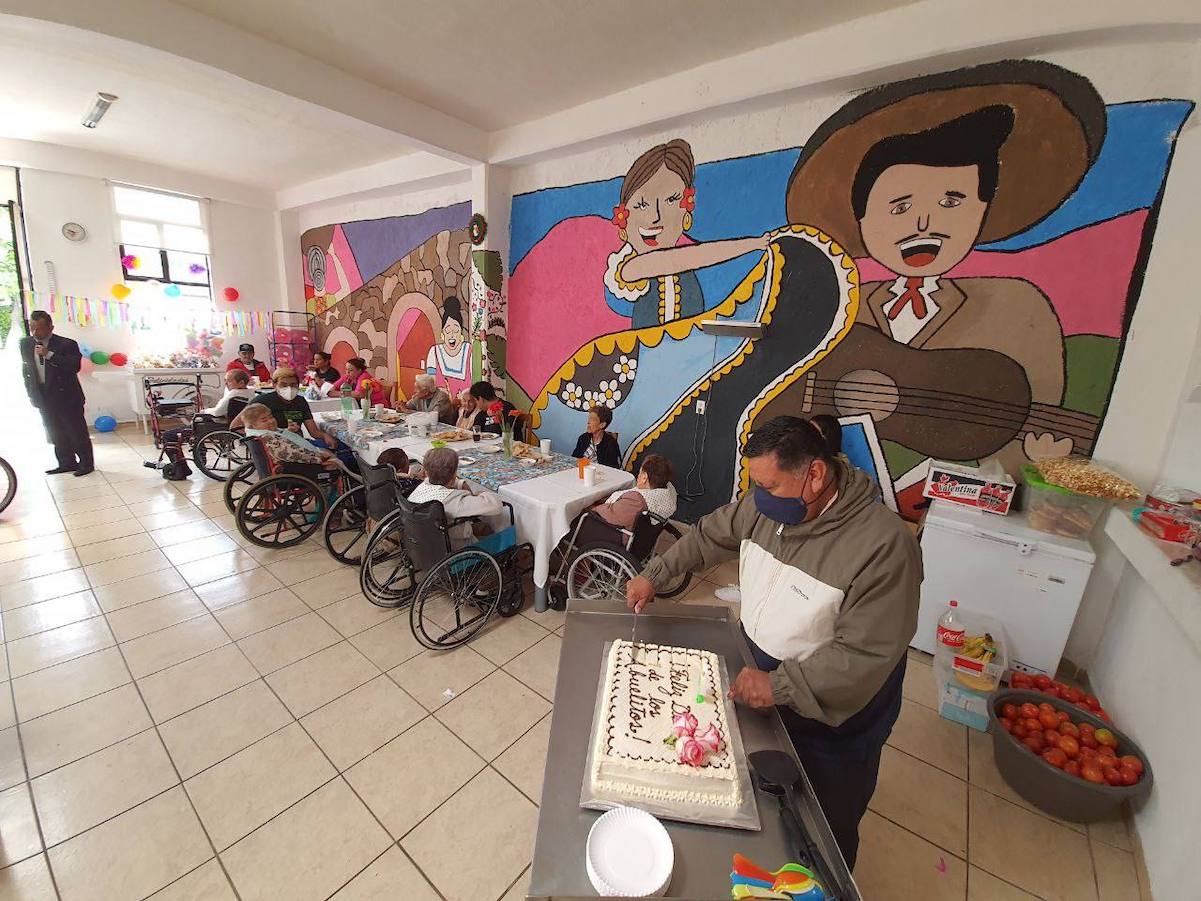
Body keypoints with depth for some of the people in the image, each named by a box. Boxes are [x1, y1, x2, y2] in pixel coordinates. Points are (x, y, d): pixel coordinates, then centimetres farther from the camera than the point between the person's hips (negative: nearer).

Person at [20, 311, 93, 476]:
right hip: (42, 399, 6)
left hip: (67, 397, -6)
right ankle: (67, 463, 24)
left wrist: (49, 354, -28)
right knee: (56, 434, 13)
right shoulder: (25, 344, 6)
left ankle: (86, 463, 13)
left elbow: (75, 367, -23)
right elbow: (25, 369, 15)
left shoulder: (67, 344, -11)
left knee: (77, 433, 2)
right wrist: (31, 393, 12)